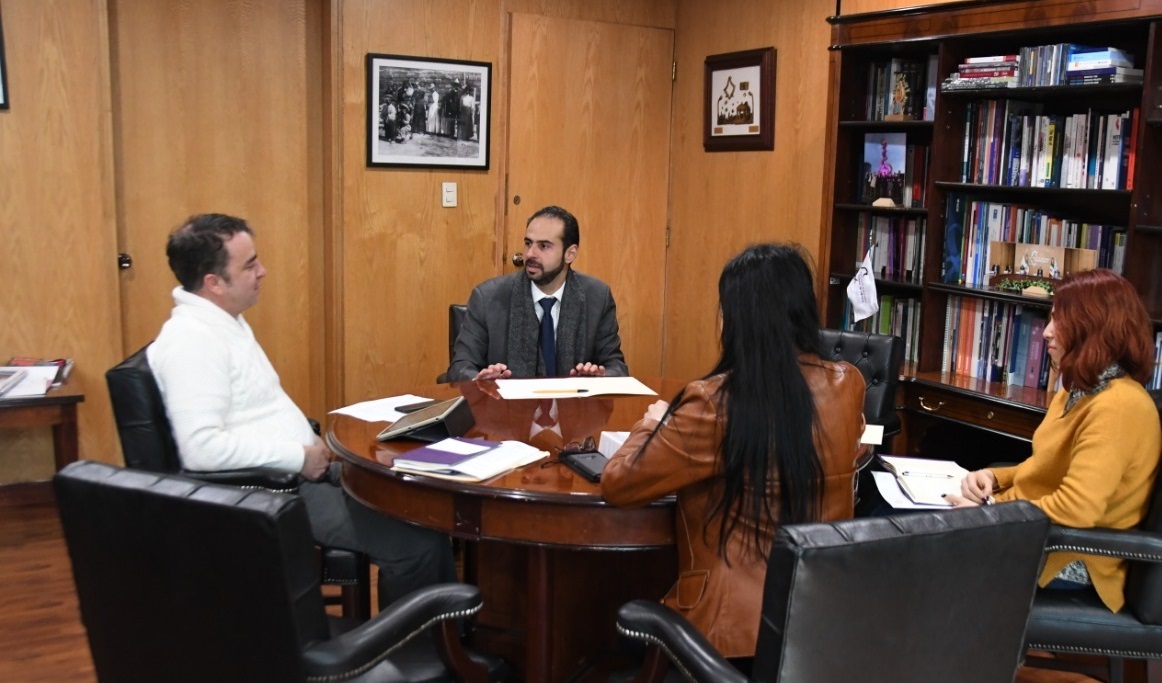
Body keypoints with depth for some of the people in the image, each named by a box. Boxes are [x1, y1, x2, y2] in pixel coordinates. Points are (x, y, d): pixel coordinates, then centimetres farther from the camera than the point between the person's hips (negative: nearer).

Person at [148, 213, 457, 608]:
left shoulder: (227, 321, 12)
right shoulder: (191, 339, -20)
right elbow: (202, 448, -29)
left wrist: (306, 449, 4)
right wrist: (299, 456, -19)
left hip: (294, 471, 10)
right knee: (417, 542, -18)